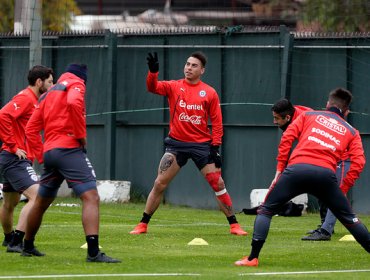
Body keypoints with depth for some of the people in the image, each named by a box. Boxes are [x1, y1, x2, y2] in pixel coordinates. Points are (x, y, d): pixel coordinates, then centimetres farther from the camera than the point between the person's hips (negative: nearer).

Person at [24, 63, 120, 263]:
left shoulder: (47, 94, 24)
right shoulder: (76, 84, 3)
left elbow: (31, 130, 20)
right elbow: (74, 103, -22)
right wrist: (81, 135, -13)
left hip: (49, 151, 8)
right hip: (69, 149, -8)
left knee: (41, 202, 23)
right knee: (91, 197, -15)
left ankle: (28, 247, 38)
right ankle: (93, 252, -30)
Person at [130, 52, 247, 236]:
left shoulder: (209, 93, 2)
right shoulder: (173, 87, 3)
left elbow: (217, 121, 3)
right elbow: (153, 87, -15)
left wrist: (215, 146, -6)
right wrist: (153, 71, -34)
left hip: (202, 145, 0)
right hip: (176, 143, 0)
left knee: (218, 184, -3)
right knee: (159, 184, -3)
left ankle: (234, 225, 6)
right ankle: (143, 225, 6)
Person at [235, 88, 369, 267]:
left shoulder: (308, 116, 25)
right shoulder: (351, 132, 25)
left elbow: (287, 138, 11)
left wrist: (280, 170, 13)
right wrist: (342, 190, 15)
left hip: (296, 169, -1)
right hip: (326, 173, 1)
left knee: (265, 211, 12)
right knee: (348, 218, 18)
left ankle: (253, 257, 0)